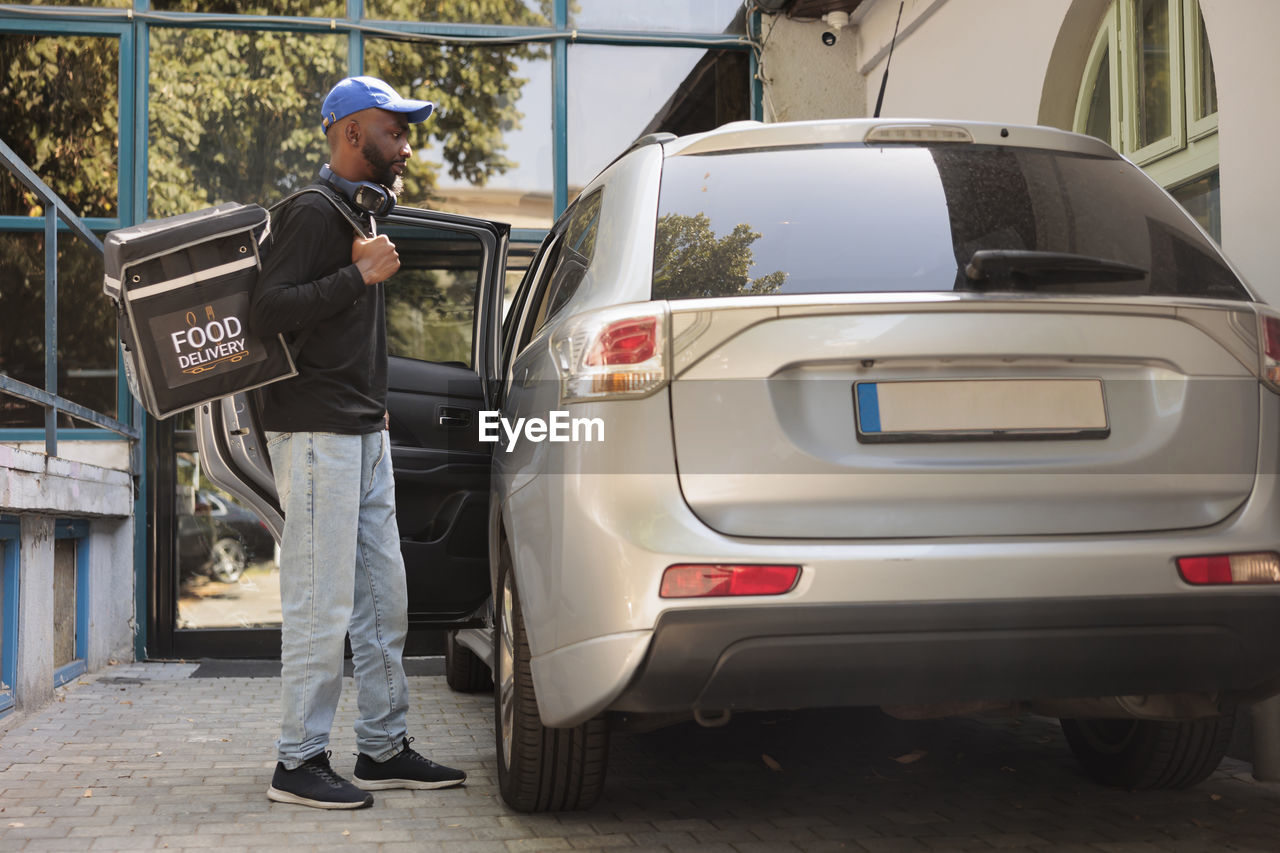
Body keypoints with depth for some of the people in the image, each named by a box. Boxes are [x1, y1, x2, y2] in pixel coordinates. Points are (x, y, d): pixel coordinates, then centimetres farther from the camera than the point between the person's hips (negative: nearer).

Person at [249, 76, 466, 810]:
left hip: (365, 431, 10)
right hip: (318, 432, -10)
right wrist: (360, 274, -20)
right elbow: (268, 312, -21)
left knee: (384, 600, 11)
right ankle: (299, 762, 3)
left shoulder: (359, 210, 19)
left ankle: (384, 748, 19)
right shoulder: (314, 211, -10)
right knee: (322, 606, -6)